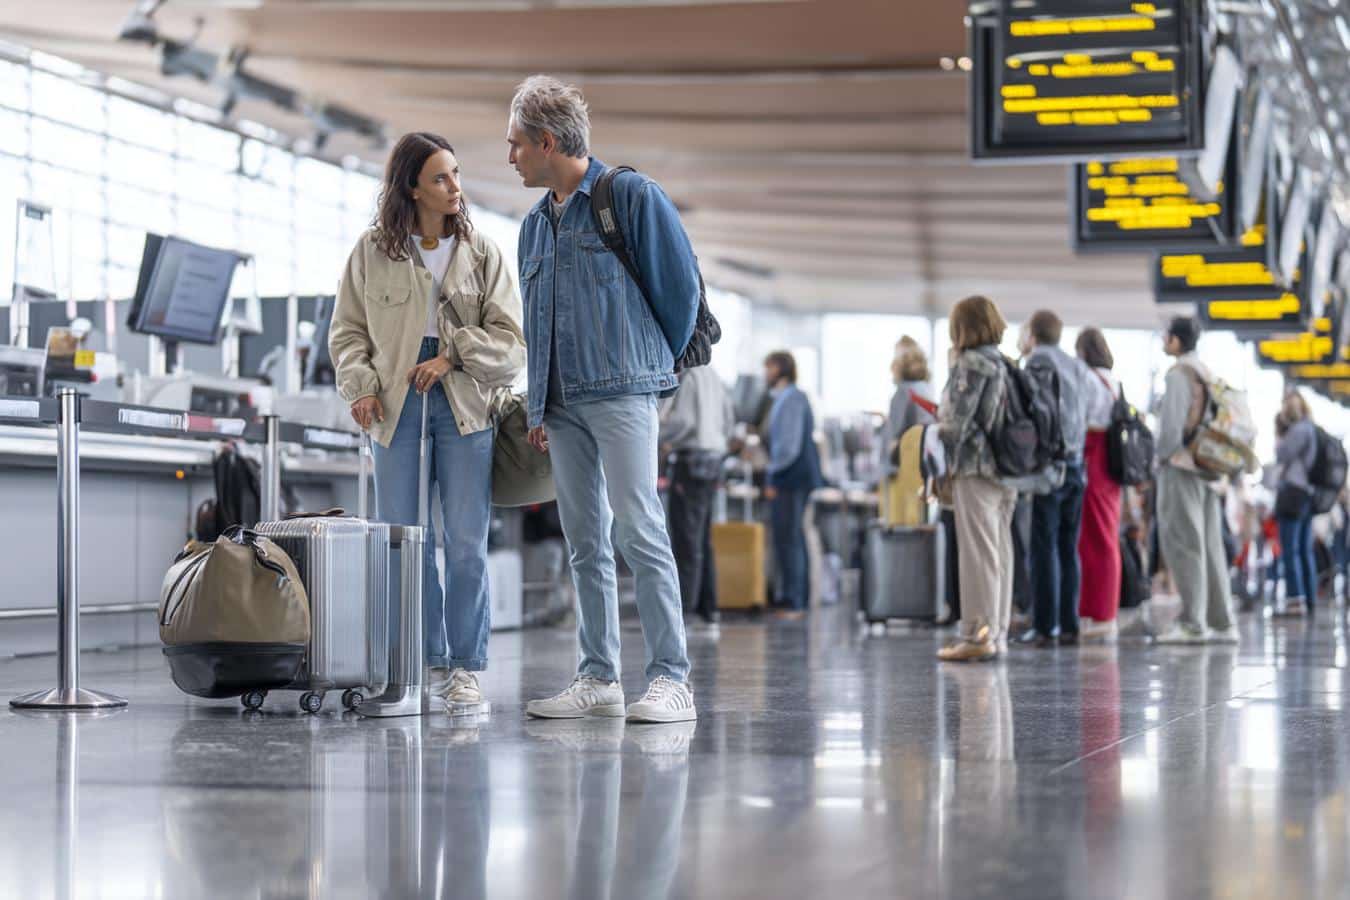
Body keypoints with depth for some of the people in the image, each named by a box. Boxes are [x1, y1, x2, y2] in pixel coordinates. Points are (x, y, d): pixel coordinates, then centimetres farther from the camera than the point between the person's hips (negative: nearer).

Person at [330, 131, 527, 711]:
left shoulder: (481, 252, 7)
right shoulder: (373, 250, 7)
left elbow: (511, 343, 4)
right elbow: (347, 331, 10)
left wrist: (454, 354, -10)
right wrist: (361, 384, -6)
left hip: (465, 405, -1)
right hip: (395, 404, 1)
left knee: (466, 544, -4)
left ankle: (465, 668, 5)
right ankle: (427, 662, 13)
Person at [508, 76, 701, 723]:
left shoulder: (630, 196, -2)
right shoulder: (536, 224, 19)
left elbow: (680, 283, -1)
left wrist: (657, 361, 7)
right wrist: (538, 408, 14)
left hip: (621, 392, -7)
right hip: (563, 403, 7)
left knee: (639, 530, -12)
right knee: (584, 542, 6)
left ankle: (672, 680, -12)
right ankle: (598, 679, 10)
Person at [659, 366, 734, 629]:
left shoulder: (687, 377, -12)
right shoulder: (711, 376, 15)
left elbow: (683, 420, -20)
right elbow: (728, 419, 17)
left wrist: (660, 439, -6)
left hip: (690, 461, -9)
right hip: (713, 460, 9)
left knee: (686, 538, -8)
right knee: (702, 539, 12)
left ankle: (682, 604, -8)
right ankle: (708, 606, 13)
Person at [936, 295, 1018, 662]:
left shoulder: (972, 363, -10)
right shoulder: (1003, 363, 14)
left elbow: (956, 419, -14)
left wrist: (940, 465, -3)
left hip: (975, 468, -8)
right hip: (1005, 470, 8)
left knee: (977, 553, -7)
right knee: (1000, 552, 9)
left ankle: (977, 635, -6)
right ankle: (996, 634, 12)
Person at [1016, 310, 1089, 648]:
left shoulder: (1039, 361, -5)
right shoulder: (1077, 367, 15)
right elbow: (1084, 419, 16)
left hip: (1050, 465, -6)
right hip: (1076, 466, 6)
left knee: (1044, 548, -5)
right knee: (1068, 549, 9)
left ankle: (1044, 627, -6)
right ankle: (1069, 625, 9)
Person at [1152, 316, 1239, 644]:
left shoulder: (1179, 374, -11)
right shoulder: (1208, 373, 15)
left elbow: (1172, 423, -18)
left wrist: (1162, 454, -2)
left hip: (1182, 466, -8)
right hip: (1209, 469, 8)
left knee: (1183, 545, -7)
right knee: (1210, 546, 10)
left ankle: (1192, 622, -10)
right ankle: (1221, 623, 10)